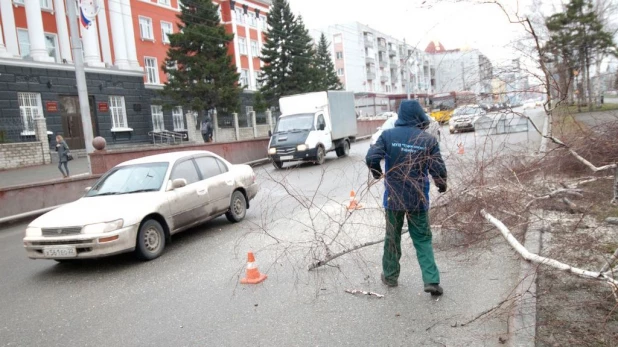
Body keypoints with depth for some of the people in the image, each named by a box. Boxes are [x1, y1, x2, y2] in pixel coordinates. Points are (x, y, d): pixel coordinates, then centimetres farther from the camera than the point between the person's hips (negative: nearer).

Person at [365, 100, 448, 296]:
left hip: (393, 197, 1)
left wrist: (377, 174, 8)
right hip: (418, 199, 0)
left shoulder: (388, 135, -6)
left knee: (392, 238, 16)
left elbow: (371, 158, -13)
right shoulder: (429, 140, -6)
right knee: (423, 240, 10)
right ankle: (431, 281, 4)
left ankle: (390, 276, 29)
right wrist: (442, 185, 15)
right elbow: (439, 169, -6)